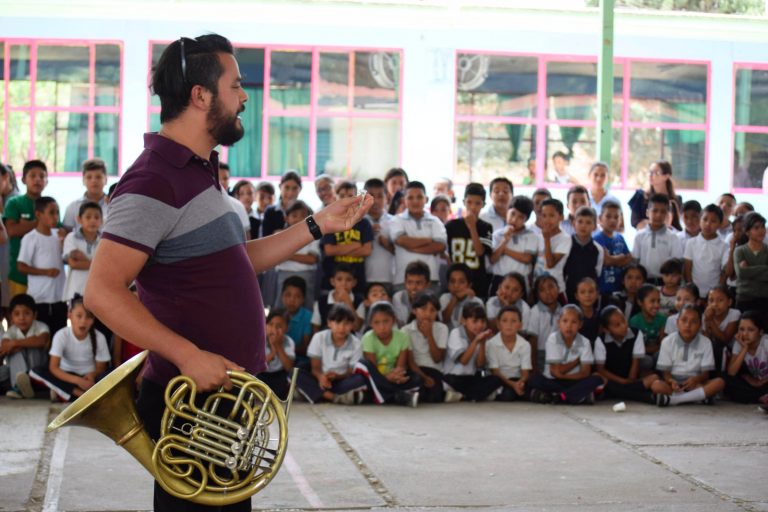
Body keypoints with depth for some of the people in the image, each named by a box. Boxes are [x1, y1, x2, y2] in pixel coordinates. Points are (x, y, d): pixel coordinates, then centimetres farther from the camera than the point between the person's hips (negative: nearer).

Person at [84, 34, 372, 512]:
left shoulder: (201, 170, 13)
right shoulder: (155, 181, -19)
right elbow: (103, 291, -24)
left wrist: (318, 226, 14)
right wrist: (190, 356, -28)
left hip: (227, 389, 10)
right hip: (192, 401, -10)